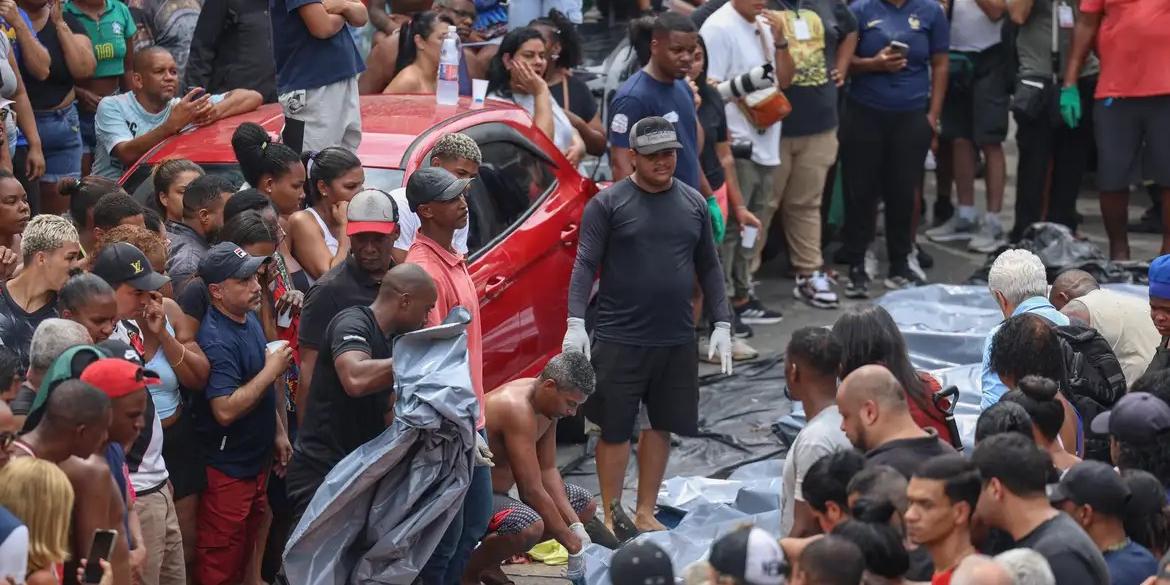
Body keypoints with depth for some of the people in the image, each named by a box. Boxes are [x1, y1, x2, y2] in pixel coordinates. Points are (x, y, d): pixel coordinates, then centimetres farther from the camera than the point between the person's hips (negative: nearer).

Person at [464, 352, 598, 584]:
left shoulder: (547, 403, 1)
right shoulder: (517, 408, -29)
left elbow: (547, 470, 7)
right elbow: (531, 491, -29)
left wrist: (575, 526, -5)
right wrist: (573, 547, -22)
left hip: (500, 489, 11)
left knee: (585, 505, 13)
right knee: (530, 526, -37)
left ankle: (490, 562, 11)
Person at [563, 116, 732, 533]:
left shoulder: (693, 204, 10)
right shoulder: (608, 204, -4)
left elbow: (708, 267, 15)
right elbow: (585, 263, -8)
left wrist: (722, 324, 8)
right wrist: (575, 322, -19)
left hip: (677, 341, 4)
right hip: (620, 339, -4)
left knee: (662, 425, 11)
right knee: (615, 429, 1)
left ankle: (645, 512, 22)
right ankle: (611, 515, 12)